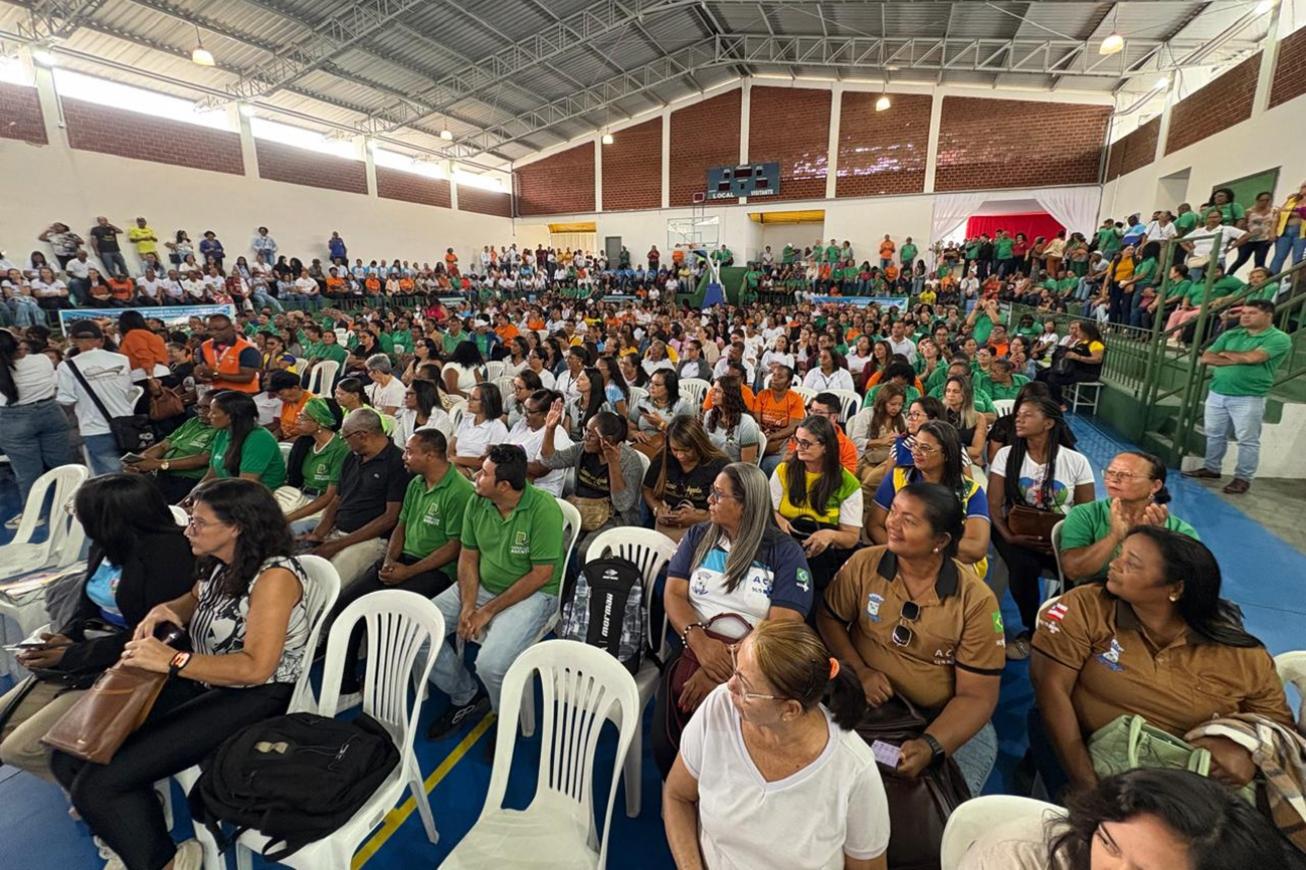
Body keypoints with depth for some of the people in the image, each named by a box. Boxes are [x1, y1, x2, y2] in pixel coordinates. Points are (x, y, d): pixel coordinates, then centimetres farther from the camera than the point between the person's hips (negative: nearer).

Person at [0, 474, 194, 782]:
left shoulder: (168, 554, -24)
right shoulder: (108, 545, 1)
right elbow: (88, 605, 16)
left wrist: (71, 656, -15)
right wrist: (64, 637, -3)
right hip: (92, 652, 9)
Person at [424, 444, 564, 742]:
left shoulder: (543, 509, -23)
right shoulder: (477, 502, -4)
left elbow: (541, 574, -20)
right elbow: (468, 557, 4)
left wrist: (488, 611, -16)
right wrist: (468, 606, -11)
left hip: (532, 593, -6)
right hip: (482, 585, 7)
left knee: (491, 664, -28)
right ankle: (466, 696, 17)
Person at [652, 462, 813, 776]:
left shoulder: (785, 552, 0)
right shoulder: (697, 537, 11)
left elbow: (781, 626, -10)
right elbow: (673, 594, 2)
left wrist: (724, 669, -22)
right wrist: (699, 641, -18)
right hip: (691, 650, 3)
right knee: (665, 744, -20)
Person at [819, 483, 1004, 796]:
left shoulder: (976, 600, -14)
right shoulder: (864, 564, -9)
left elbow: (977, 695, -12)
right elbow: (829, 618, 4)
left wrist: (930, 745, -27)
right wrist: (860, 671, -12)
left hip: (944, 719, 0)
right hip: (868, 703, 1)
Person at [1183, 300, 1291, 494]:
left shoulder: (1278, 338, -4)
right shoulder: (1230, 335, 11)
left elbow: (1253, 357, -19)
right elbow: (1206, 357, 3)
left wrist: (1225, 354, -2)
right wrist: (1235, 360, -11)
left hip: (1248, 398, -5)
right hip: (1217, 393, 5)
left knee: (1247, 440, 1)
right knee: (1214, 435, 14)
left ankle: (1243, 478, 9)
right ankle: (1211, 468, 26)